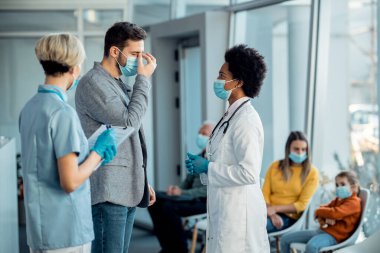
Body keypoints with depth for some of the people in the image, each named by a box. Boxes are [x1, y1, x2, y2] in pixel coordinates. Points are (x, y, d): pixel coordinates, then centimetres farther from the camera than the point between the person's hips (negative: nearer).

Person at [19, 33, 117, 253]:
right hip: (66, 231, -8)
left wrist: (94, 153, 14)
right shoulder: (63, 113, -19)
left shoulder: (30, 108, 6)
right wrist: (99, 150, -7)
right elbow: (70, 182, -20)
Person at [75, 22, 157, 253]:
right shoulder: (93, 84, -11)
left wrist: (143, 181, 22)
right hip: (108, 190, -9)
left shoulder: (119, 84, 19)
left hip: (127, 189, 9)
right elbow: (129, 122, -19)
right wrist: (144, 79, -10)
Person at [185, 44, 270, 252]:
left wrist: (208, 168, -14)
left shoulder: (246, 120, -16)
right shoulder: (231, 116, 13)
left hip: (238, 212, -9)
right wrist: (202, 165, 7)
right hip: (224, 211, 9)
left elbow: (248, 172, -23)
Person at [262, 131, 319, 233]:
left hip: (288, 216, -3)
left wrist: (275, 208, -12)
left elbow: (302, 204, -2)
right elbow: (265, 194, 6)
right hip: (270, 213, 3)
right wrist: (271, 213, -14)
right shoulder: (275, 166, 13)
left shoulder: (311, 173, 4)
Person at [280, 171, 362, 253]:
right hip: (322, 230, 10)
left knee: (311, 245, -42)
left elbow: (334, 213, -23)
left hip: (334, 235, -10)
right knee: (285, 239, 5)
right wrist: (325, 219, -14)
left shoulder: (353, 202, -9)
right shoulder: (337, 200, 21)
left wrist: (318, 211, -3)